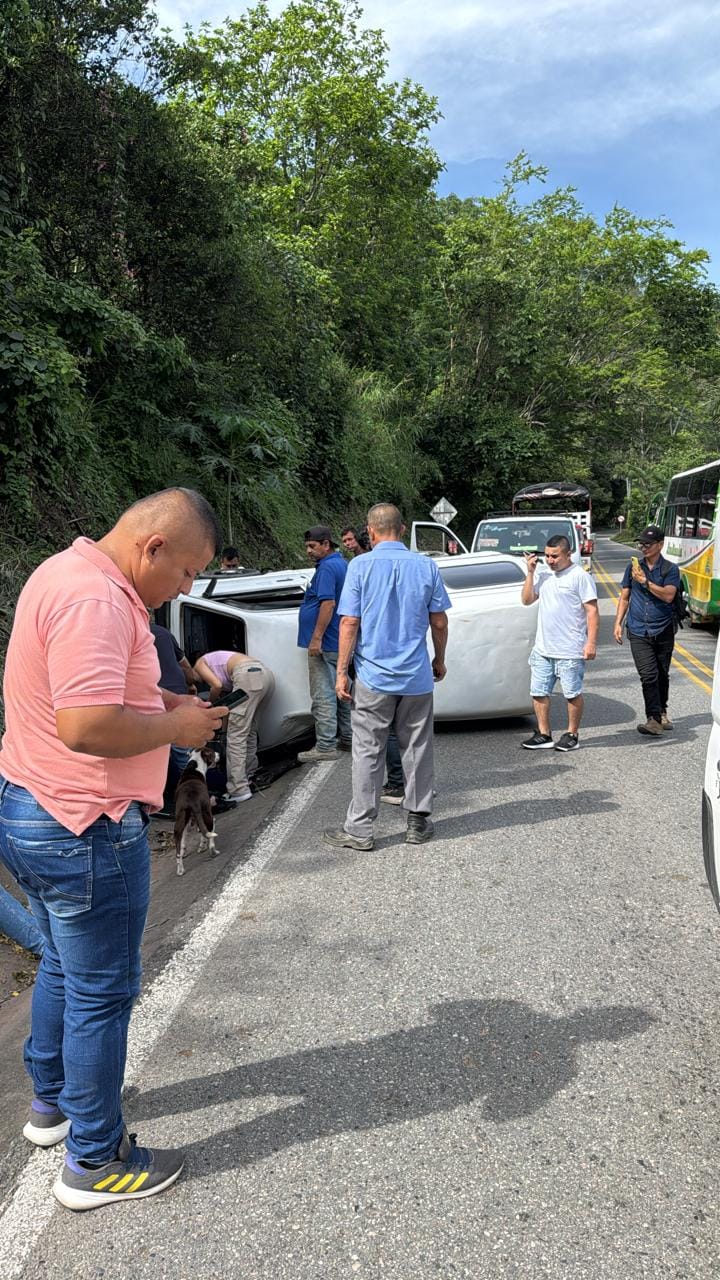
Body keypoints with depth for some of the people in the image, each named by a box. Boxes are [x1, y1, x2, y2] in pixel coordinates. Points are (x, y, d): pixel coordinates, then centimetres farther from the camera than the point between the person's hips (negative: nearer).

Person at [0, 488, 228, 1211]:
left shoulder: (70, 573, 10)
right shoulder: (95, 599, -25)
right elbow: (87, 726, -32)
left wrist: (162, 702, 9)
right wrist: (174, 727, -16)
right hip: (84, 830, -10)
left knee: (64, 968, 26)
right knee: (101, 992, 6)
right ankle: (93, 1162, 23)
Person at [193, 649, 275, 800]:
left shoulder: (199, 664, 18)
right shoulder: (216, 659, 40)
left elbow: (217, 685, 1)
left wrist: (209, 705, 17)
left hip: (249, 676, -9)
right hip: (266, 673, 9)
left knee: (236, 735, -6)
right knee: (249, 728, 25)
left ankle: (239, 790, -10)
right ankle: (250, 774, 29)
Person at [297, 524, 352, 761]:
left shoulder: (327, 568, -16)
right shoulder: (343, 565, 16)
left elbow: (328, 603, -25)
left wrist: (316, 638, -24)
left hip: (324, 644, -10)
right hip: (340, 643, 10)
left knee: (323, 696, -6)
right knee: (341, 691, 17)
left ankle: (325, 746, -3)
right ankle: (348, 738, 25)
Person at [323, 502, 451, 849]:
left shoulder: (361, 566, -6)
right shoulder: (426, 566, 1)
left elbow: (349, 622, -9)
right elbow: (439, 622, 4)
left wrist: (342, 671, -4)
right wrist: (439, 660, 18)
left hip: (373, 676, -2)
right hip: (417, 677, 2)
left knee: (367, 753, 4)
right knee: (417, 751, 12)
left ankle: (359, 829, 9)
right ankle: (418, 823, 19)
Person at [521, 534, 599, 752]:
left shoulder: (580, 576, -8)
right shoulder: (544, 575, 12)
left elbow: (592, 611, -10)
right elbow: (526, 599, 10)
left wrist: (591, 642, -17)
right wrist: (530, 573, 2)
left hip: (570, 651, -7)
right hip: (542, 649, 7)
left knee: (572, 694, 4)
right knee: (538, 693, 8)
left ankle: (572, 735, 16)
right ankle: (543, 734, 19)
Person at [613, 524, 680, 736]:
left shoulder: (670, 569, -1)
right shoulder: (633, 567, 7)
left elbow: (668, 595, -16)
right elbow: (624, 597, 13)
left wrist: (645, 581, -20)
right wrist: (618, 623, 7)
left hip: (663, 631, 0)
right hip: (639, 632, 0)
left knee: (662, 675, 12)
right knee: (648, 675, -13)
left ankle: (662, 713, 31)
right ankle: (654, 719, -13)